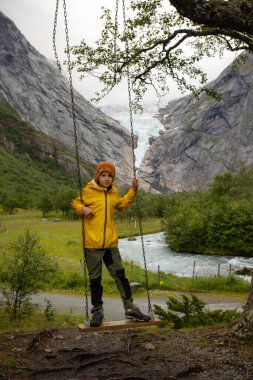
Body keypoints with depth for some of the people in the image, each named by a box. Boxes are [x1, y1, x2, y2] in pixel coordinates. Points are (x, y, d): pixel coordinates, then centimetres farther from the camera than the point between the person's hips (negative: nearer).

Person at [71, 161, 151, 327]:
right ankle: (97, 311, 20)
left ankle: (130, 309, 18)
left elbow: (122, 205, 29)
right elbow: (75, 203, 7)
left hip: (111, 243, 4)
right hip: (92, 244, -4)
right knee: (95, 280, 7)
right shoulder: (88, 191, -4)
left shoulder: (114, 193, 11)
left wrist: (133, 190, 20)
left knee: (120, 276, 8)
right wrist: (82, 209, -13)